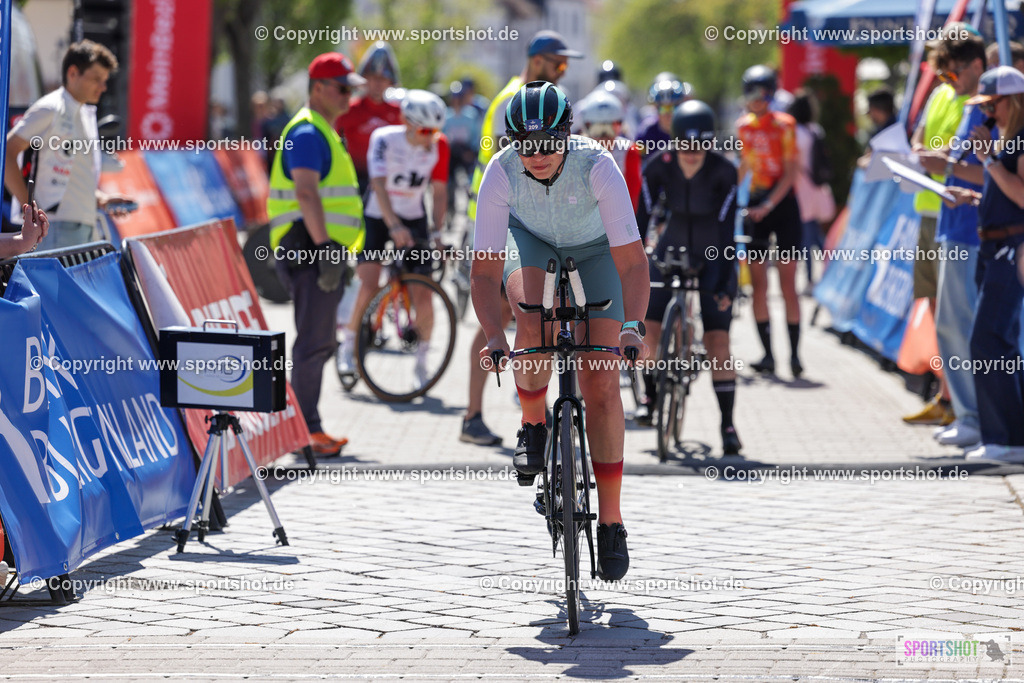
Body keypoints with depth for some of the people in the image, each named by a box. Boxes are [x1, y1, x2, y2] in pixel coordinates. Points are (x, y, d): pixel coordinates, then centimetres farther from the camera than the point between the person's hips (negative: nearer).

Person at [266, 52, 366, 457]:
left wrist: (336, 252, 26)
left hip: (324, 249, 11)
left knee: (319, 343, 12)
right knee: (314, 341, -11)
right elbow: (306, 193, -23)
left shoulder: (324, 133, 22)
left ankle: (305, 426, 17)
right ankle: (306, 429, -11)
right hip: (310, 248, -11)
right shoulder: (307, 133, -12)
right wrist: (324, 247, -29)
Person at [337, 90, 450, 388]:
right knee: (369, 285, -19)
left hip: (414, 219, 2)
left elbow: (439, 191, -1)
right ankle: (348, 345, 1)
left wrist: (437, 230, -12)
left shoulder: (439, 146, -9)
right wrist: (395, 226, -40)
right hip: (378, 218, -2)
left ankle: (421, 360, 10)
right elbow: (378, 184, -29)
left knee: (422, 295, -7)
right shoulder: (384, 138, -19)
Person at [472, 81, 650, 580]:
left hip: (594, 246, -1)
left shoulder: (597, 166, -36)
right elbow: (485, 268, -31)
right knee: (534, 319, -34)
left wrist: (633, 326, -53)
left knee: (601, 382, -11)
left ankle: (611, 522, -4)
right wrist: (493, 335, -46)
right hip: (530, 237, 1)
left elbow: (632, 261, -38)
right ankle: (533, 427, -4)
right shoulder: (501, 173, -32)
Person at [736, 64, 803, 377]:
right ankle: (767, 354, 4)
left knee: (788, 284, -6)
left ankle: (794, 353, -3)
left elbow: (791, 170, -12)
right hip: (756, 204, 4)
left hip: (783, 203, -4)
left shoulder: (784, 125, -8)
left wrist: (768, 205, -21)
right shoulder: (744, 126, 6)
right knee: (759, 284, -1)